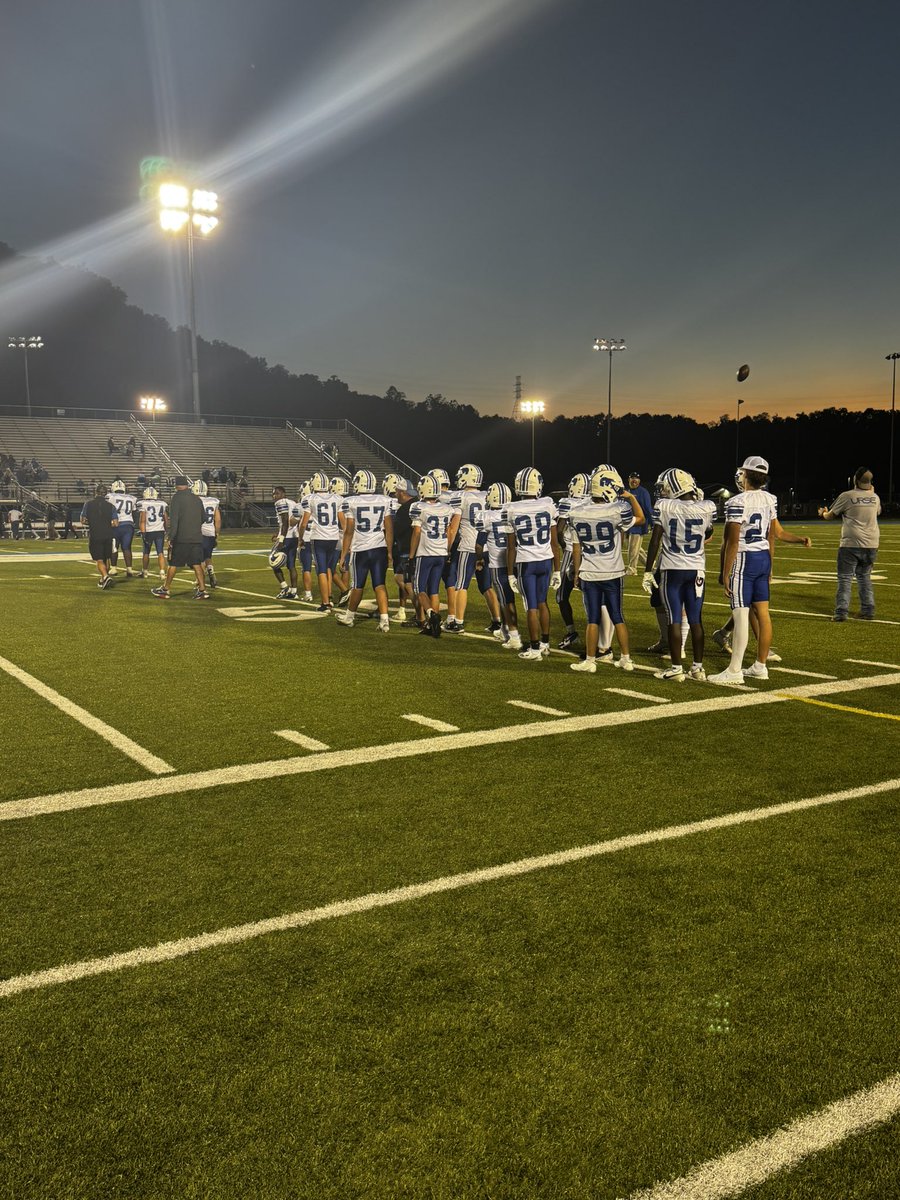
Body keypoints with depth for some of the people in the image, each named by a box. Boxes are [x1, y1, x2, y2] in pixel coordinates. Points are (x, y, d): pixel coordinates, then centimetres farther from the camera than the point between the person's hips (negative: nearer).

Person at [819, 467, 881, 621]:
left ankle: (841, 611, -7)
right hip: (871, 545, 5)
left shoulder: (846, 496, -6)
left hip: (850, 545, -5)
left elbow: (830, 516, 6)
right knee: (865, 577, 16)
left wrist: (823, 513, 29)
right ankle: (868, 610, 15)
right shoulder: (875, 497, 9)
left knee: (845, 578, -1)